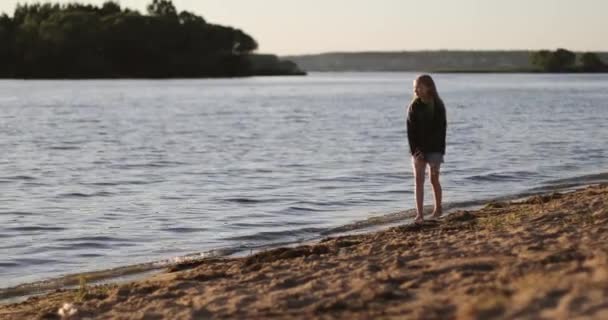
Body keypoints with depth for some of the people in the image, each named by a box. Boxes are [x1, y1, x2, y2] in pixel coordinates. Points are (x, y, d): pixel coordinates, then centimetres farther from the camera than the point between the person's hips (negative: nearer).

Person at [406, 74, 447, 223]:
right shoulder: (414, 106, 1)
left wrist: (440, 150, -15)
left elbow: (440, 130, -9)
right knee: (419, 179, -5)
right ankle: (419, 214, -7)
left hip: (434, 149, -2)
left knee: (434, 179, 6)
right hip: (418, 148, 2)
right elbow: (411, 131, -1)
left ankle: (438, 209, 25)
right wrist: (415, 150, -10)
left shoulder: (438, 106, -7)